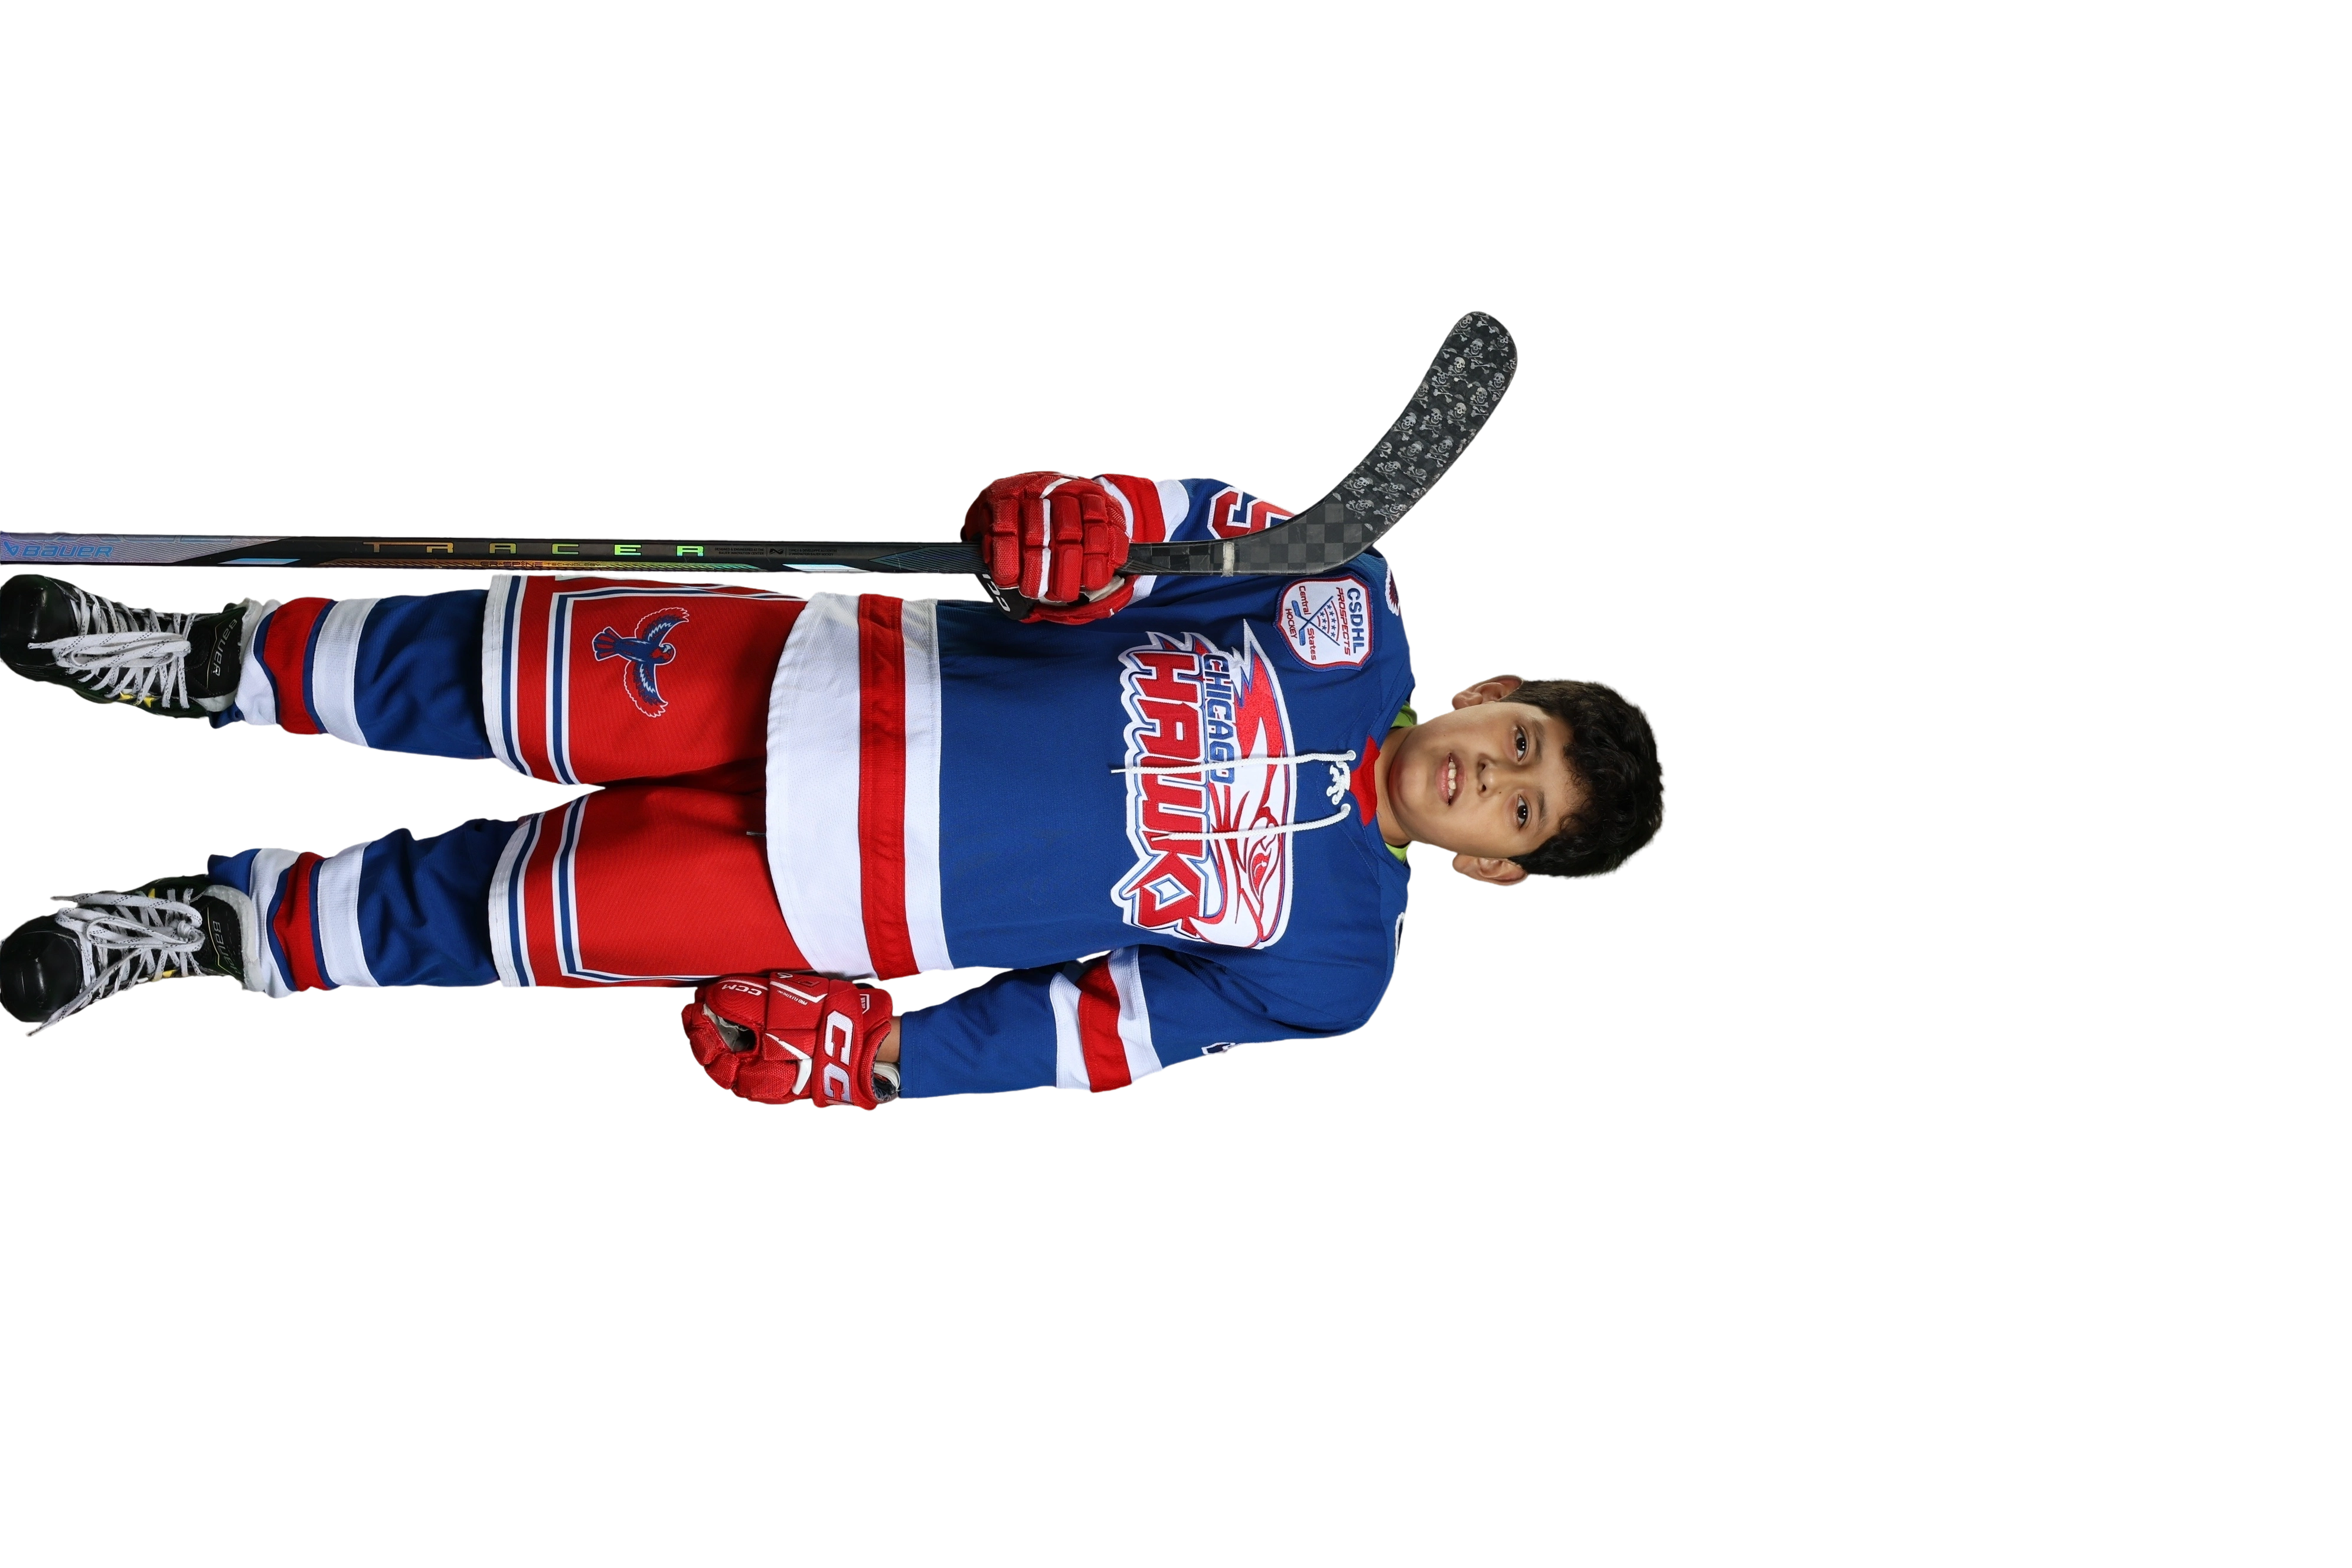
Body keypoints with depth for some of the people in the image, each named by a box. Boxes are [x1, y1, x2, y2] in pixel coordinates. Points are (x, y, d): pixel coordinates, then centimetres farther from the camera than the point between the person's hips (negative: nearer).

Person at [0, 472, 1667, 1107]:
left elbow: (1105, 1019, -6)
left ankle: (219, 925, 16)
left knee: (509, 910, -6)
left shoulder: (1326, 961, -5)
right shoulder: (1355, 628, -1)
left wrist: (878, 1053, -12)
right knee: (501, 666, -6)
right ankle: (199, 657, 16)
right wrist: (1089, 521, -20)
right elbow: (1186, 517, 2)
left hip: (864, 902, -2)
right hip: (858, 679, 2)